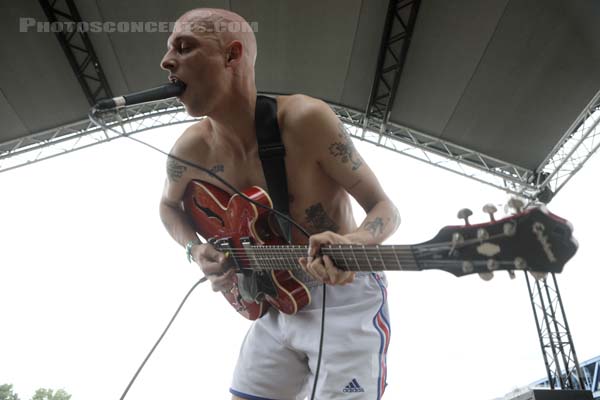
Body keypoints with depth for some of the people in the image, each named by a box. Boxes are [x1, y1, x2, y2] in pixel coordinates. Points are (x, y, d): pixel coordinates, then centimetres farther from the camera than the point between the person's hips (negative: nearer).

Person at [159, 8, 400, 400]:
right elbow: (170, 205, 17)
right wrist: (196, 251, -4)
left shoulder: (306, 119, -21)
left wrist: (351, 245, -37)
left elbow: (385, 208, -15)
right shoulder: (191, 150, -6)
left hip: (346, 299, -4)